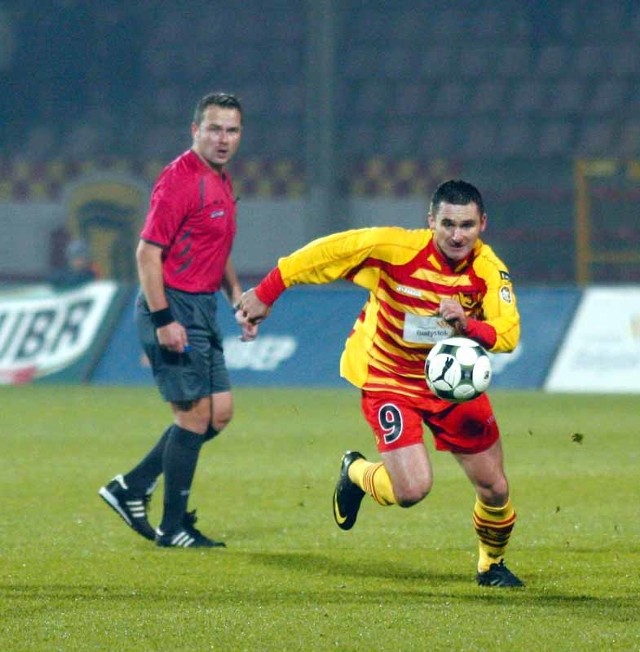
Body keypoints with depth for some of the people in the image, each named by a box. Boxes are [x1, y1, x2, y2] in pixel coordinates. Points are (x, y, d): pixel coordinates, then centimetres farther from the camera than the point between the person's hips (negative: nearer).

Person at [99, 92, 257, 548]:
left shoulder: (222, 182, 14)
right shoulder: (181, 180, -15)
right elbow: (148, 253, -19)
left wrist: (239, 298, 18)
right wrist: (163, 319, -23)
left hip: (201, 309, 10)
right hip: (174, 308, -10)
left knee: (219, 411, 10)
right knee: (195, 414, -6)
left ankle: (132, 488, 16)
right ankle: (173, 528, 3)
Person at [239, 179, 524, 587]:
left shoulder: (490, 271, -16)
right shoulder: (395, 248, -24)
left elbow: (508, 334, -28)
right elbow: (325, 253, -16)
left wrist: (467, 325, -47)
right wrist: (266, 293, -13)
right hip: (388, 377, -3)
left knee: (494, 489, 4)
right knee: (412, 489, -19)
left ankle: (491, 565, 36)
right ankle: (355, 473, 17)